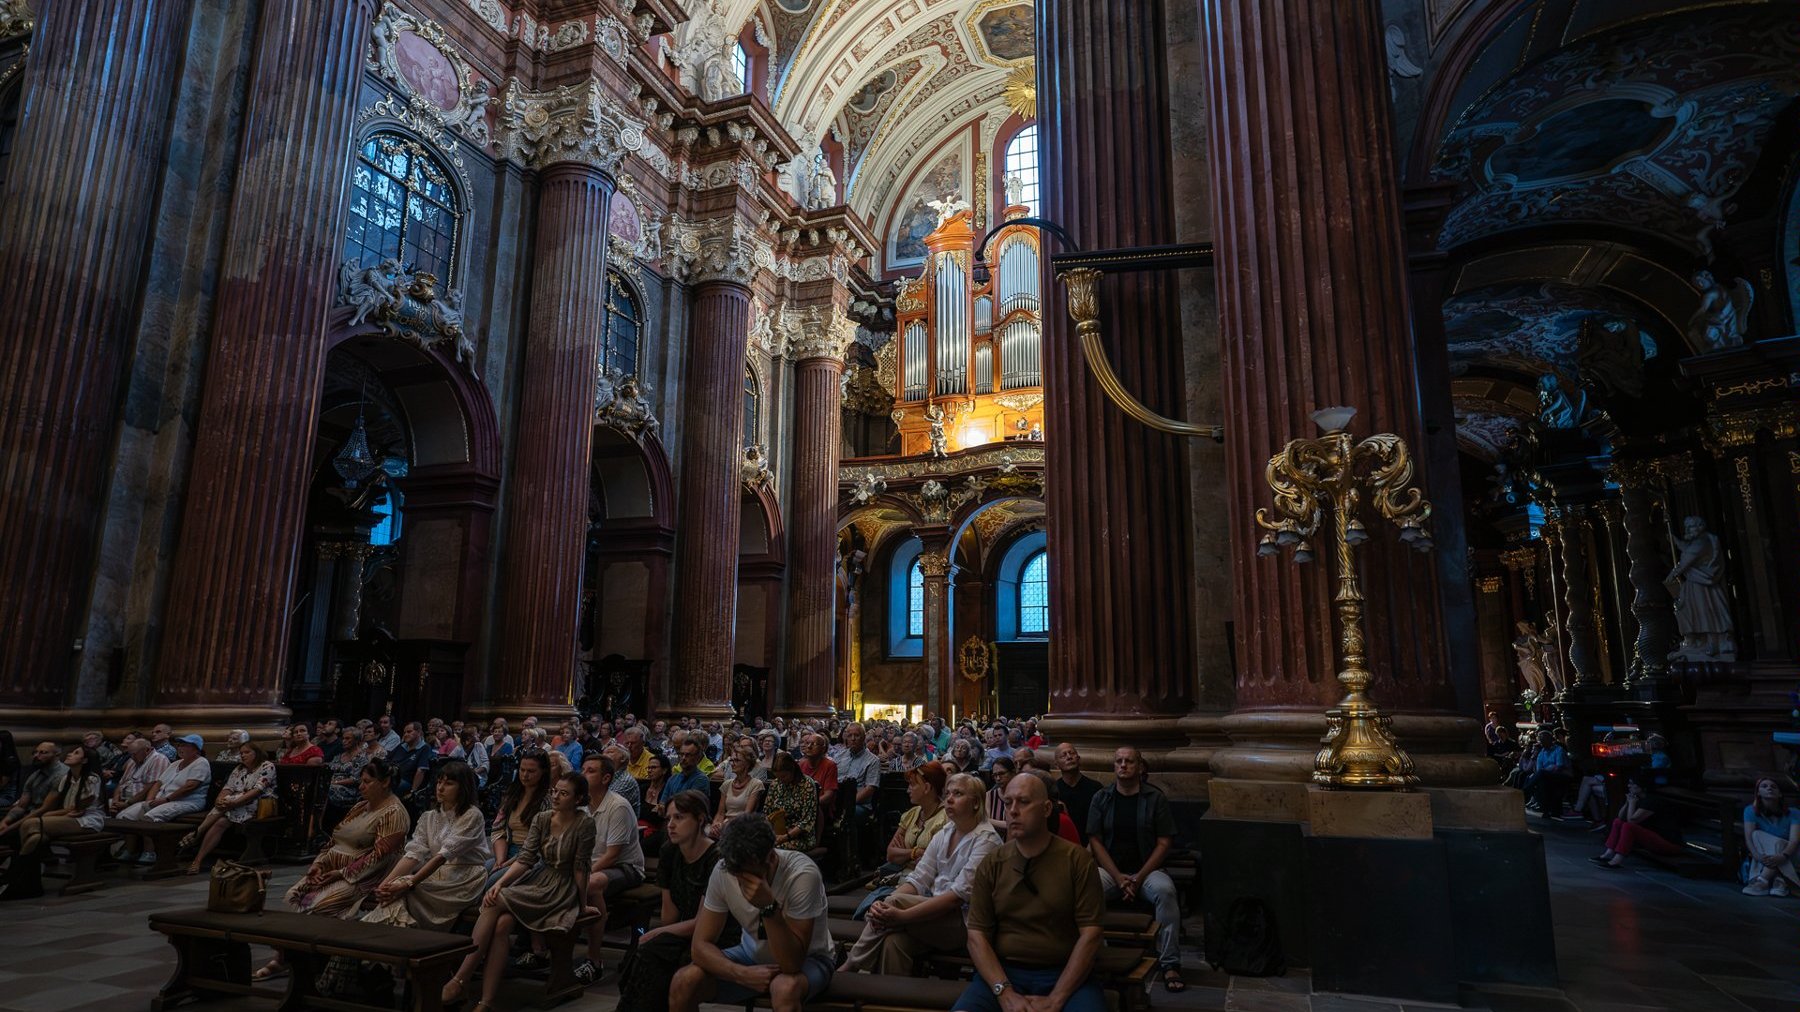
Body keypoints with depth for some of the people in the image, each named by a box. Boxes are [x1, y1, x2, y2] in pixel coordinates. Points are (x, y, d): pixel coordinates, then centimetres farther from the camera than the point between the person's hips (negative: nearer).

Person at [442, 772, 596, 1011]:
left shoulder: (584, 824, -12)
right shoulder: (541, 819, 4)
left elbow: (580, 867, -10)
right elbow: (525, 859, -2)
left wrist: (583, 905, -3)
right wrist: (500, 883, -17)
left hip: (562, 890, -5)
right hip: (537, 881, 5)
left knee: (496, 903, -23)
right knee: (501, 923, -25)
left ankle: (460, 980, -17)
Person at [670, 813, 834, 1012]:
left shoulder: (802, 874, -31)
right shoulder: (723, 871, -18)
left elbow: (792, 963, -32)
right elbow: (701, 945, -12)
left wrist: (769, 906, -44)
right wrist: (743, 974, -27)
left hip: (807, 959, -4)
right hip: (753, 954, 4)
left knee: (785, 989, -37)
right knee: (683, 982, -19)